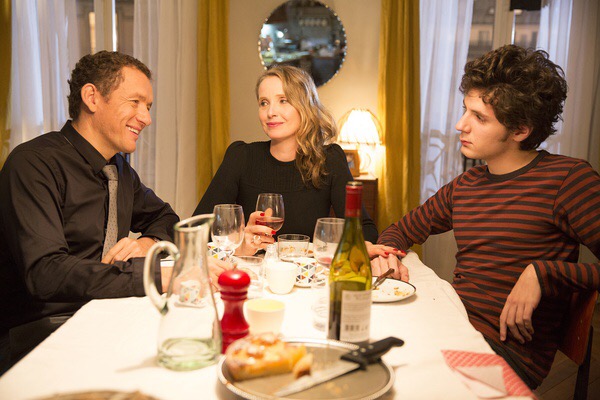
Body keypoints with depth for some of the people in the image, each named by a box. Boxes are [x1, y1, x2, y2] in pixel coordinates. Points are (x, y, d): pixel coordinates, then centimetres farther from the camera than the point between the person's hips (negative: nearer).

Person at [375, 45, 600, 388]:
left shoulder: (567, 178, -9)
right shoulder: (464, 186, 11)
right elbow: (402, 230, 22)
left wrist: (542, 273, -22)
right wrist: (386, 253, 0)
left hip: (509, 350, -6)